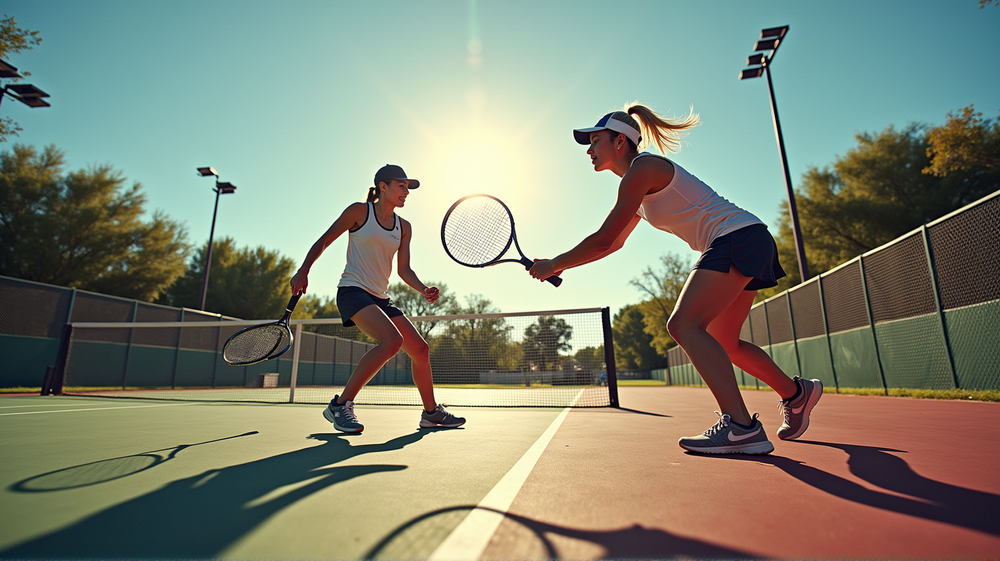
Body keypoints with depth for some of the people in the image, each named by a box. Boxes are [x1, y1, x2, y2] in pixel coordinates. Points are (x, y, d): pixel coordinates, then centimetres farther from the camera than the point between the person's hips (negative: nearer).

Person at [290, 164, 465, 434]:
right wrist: (303, 271, -10)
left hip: (380, 299, 7)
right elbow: (324, 241, 2)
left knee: (420, 349, 3)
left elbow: (404, 270, 10)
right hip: (353, 290, -7)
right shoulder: (359, 211, -2)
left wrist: (424, 289, -8)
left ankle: (431, 412, 21)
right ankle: (340, 405, -18)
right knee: (392, 340, -31)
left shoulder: (404, 227, 12)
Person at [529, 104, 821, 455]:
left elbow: (603, 240, -16)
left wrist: (555, 263, -5)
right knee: (722, 341, 15)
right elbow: (613, 244, 24)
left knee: (683, 324, -22)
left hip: (738, 237, -10)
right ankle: (797, 393, 32)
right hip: (745, 244, 10)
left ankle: (742, 428, -25)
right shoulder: (640, 189, 18)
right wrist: (560, 267, 18)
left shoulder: (642, 167, -12)